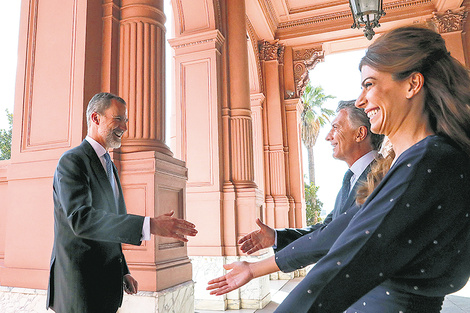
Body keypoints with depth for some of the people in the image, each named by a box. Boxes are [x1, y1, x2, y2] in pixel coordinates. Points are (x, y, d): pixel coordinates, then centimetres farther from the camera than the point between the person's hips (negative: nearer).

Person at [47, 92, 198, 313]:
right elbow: (81, 218, -29)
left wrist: (123, 271, 13)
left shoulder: (110, 166, 15)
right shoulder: (72, 161, -14)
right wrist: (150, 225, -37)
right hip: (80, 287, -8)